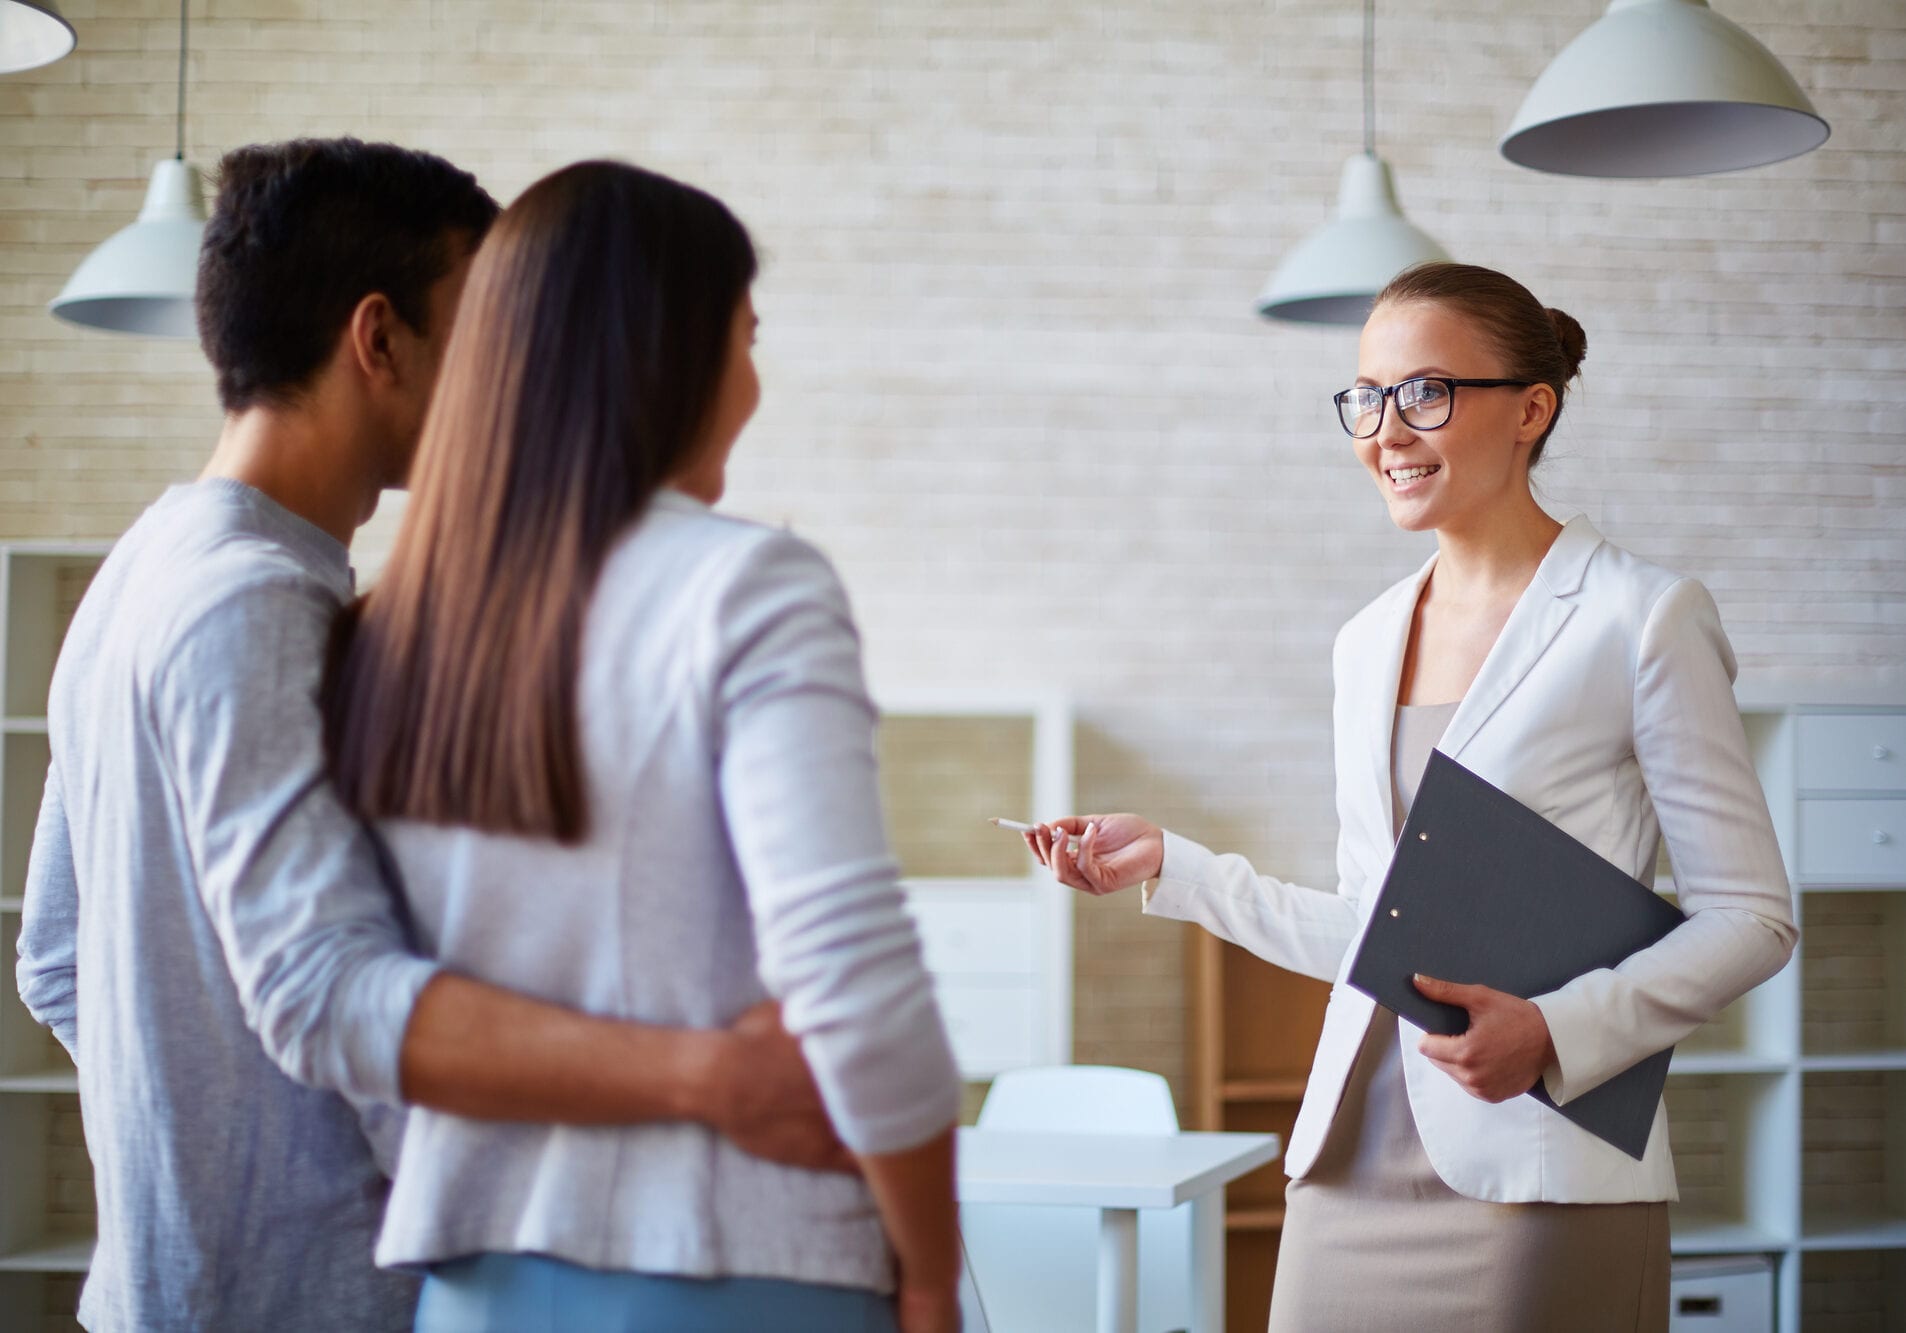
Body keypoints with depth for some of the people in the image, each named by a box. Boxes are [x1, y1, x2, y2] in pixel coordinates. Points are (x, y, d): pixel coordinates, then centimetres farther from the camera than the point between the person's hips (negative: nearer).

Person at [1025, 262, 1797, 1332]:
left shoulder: (1640, 619, -4)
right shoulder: (1368, 642, 13)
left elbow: (1751, 917, -5)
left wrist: (1556, 1032, -17)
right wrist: (1167, 865, 16)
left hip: (1544, 1186, -5)